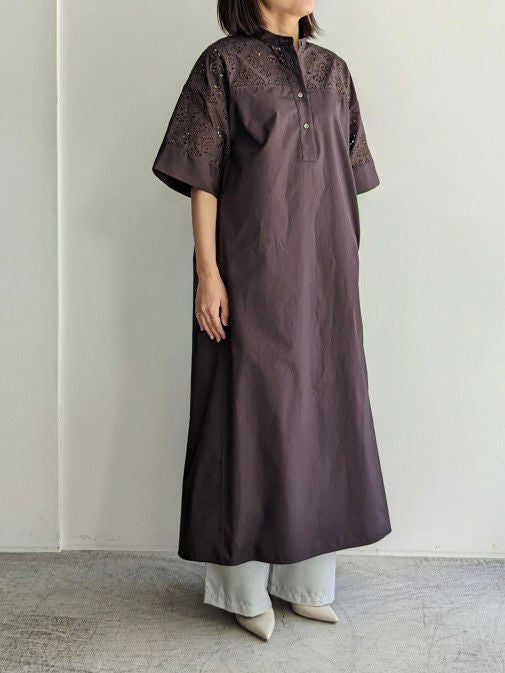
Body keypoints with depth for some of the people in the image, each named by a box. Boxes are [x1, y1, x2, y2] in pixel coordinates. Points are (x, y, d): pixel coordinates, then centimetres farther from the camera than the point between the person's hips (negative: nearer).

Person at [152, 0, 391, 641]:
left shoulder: (332, 70, 13)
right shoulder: (224, 62, -1)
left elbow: (345, 176, 14)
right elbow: (203, 178, -5)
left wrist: (344, 268, 10)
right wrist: (207, 271, -13)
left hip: (323, 274, 6)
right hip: (253, 271, -5)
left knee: (321, 408, 8)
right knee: (251, 411, 0)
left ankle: (307, 577, 23)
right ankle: (245, 588, 14)